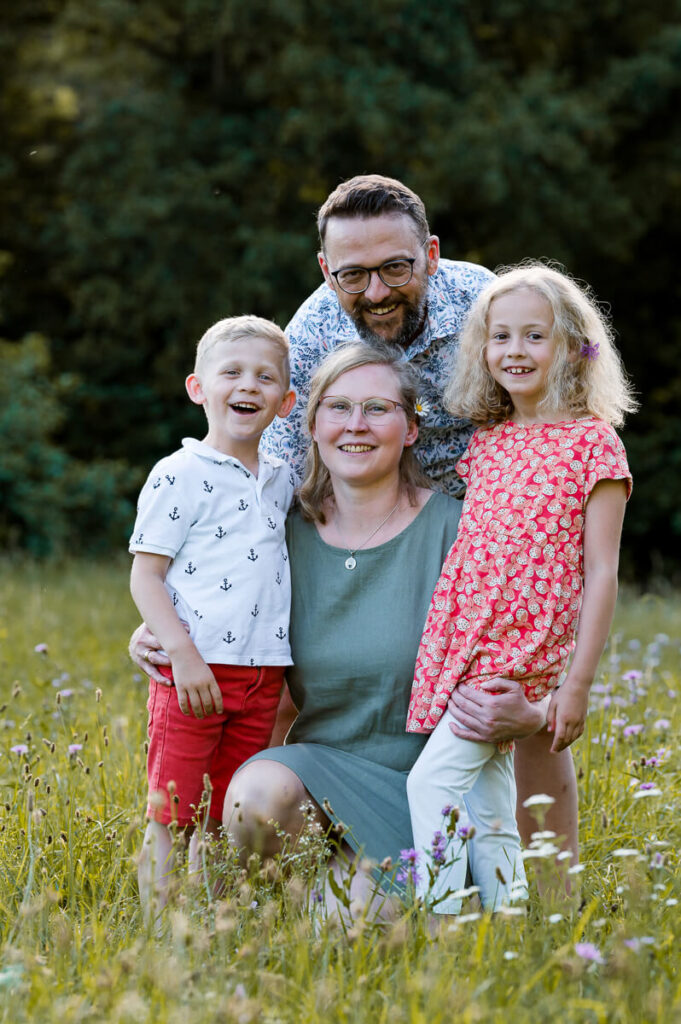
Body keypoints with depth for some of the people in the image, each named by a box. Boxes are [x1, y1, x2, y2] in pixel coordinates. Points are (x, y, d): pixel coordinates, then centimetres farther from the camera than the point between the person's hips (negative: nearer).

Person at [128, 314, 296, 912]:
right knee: (171, 818, -3)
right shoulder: (180, 477, -5)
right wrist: (183, 653, -18)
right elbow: (145, 577, -7)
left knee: (225, 821, 11)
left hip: (262, 676, 6)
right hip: (194, 670, -6)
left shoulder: (282, 483, 14)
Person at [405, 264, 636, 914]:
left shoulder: (592, 440, -3)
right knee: (484, 817, 6)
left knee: (432, 778, -16)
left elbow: (601, 572, -6)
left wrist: (579, 681, -10)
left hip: (524, 650, -6)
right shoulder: (484, 442, 14)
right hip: (456, 639, 6)